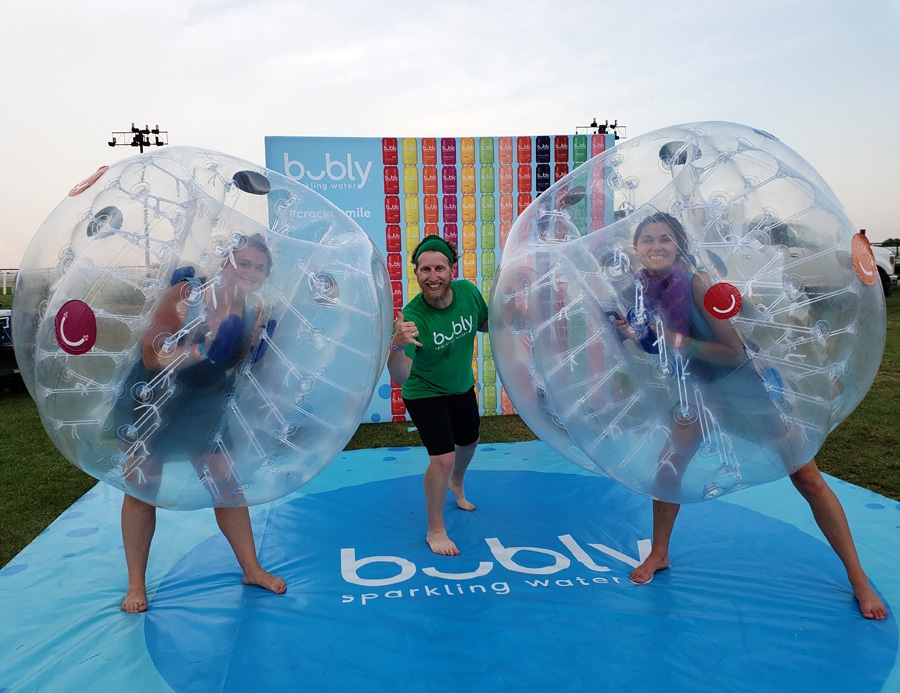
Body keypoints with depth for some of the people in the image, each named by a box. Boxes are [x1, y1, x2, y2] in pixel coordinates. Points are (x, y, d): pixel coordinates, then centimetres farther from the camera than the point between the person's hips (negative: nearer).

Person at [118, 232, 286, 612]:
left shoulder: (254, 312, -8)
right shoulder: (187, 295, -23)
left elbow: (236, 367, 2)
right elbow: (152, 358, -28)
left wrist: (255, 346, -18)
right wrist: (203, 350, -43)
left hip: (203, 409, 4)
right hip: (153, 403, -3)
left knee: (228, 487, 6)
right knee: (141, 489, 6)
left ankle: (252, 568, 22)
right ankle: (136, 584, 23)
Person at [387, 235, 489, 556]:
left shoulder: (468, 291, -21)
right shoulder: (412, 316, -33)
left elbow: (487, 324, 1)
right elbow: (400, 377, -40)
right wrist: (397, 345, -59)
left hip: (462, 387, 6)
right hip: (424, 394, -6)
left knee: (469, 442, 26)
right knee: (443, 458, -16)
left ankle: (456, 483, 61)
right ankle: (435, 531, 8)